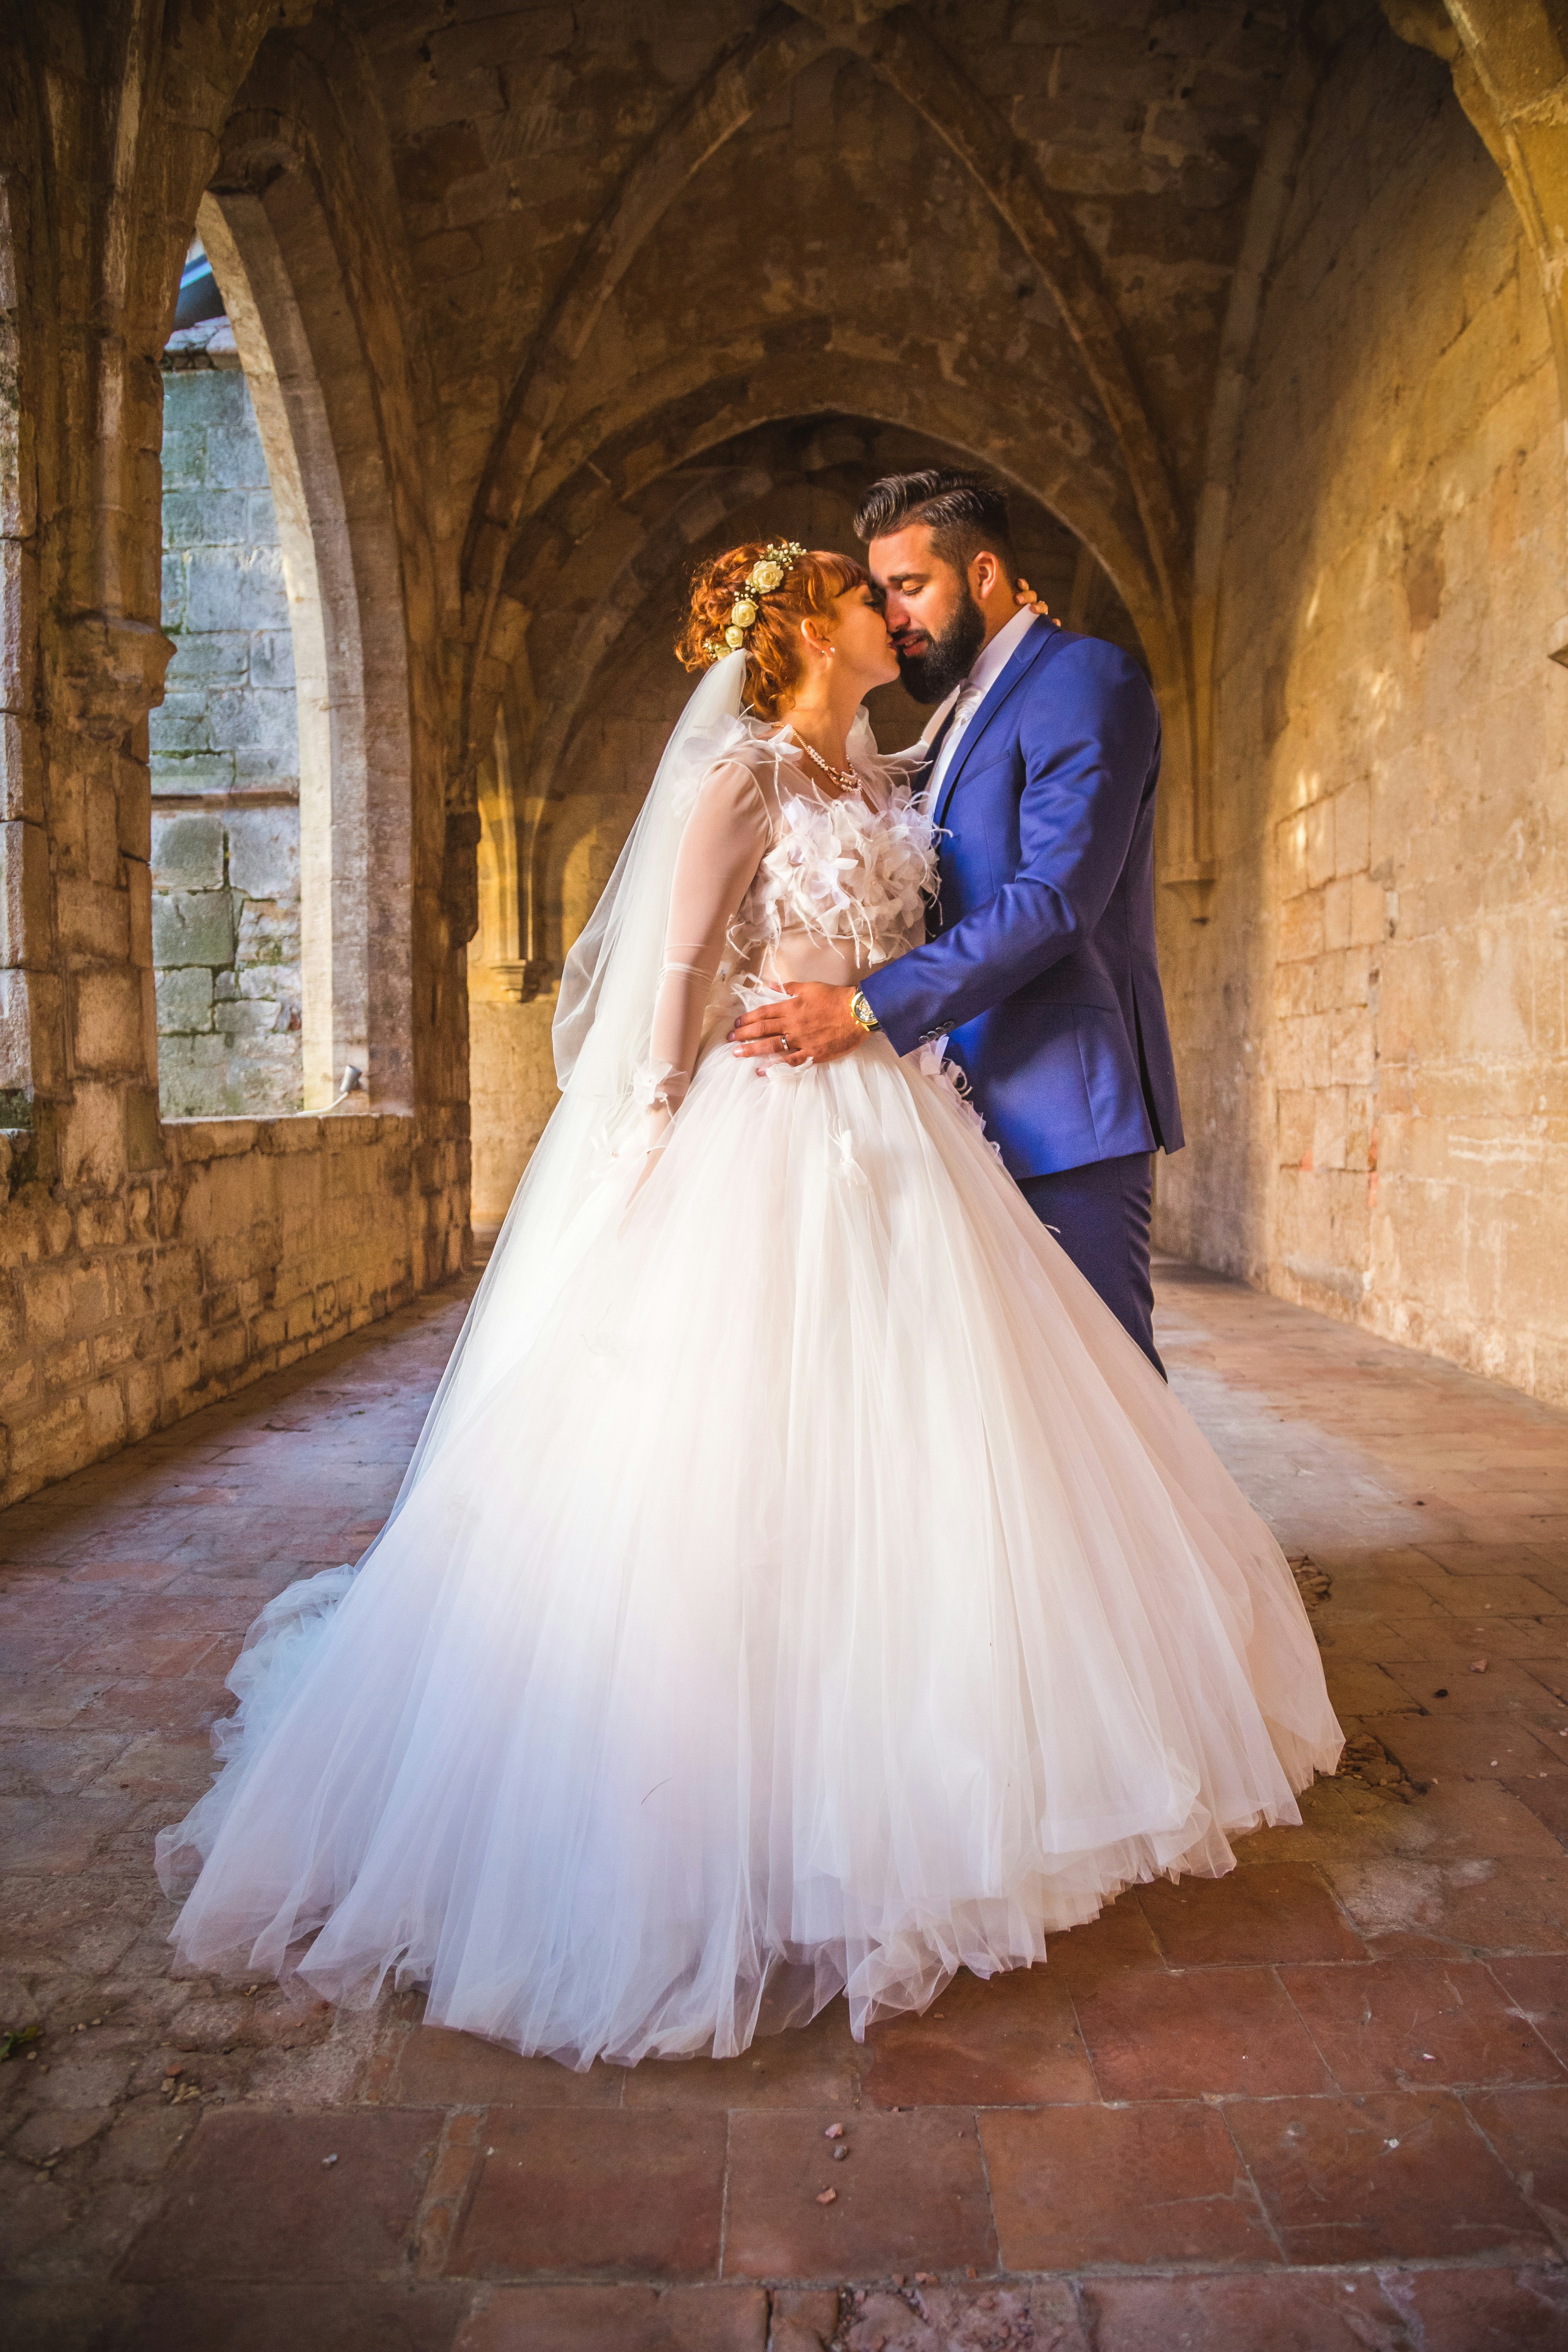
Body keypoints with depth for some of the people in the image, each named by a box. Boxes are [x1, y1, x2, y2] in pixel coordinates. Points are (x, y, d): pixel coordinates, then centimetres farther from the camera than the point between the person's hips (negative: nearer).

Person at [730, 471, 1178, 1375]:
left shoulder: (1086, 680, -7)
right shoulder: (964, 706, 21)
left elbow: (1054, 900, -20)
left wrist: (871, 1009, -24)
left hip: (1068, 1098, -8)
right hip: (992, 1105, 8)